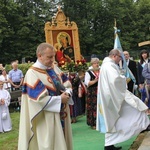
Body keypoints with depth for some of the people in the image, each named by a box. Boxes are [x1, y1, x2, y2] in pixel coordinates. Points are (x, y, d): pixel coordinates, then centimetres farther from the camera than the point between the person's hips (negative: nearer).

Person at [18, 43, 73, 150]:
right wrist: (59, 99, -16)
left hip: (61, 115, 7)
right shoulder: (32, 73, -16)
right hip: (46, 120, -7)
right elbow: (39, 99, -22)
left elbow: (67, 84, 12)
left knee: (62, 141, 16)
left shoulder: (54, 68, 6)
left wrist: (67, 93, -10)